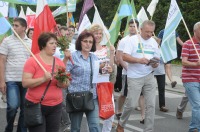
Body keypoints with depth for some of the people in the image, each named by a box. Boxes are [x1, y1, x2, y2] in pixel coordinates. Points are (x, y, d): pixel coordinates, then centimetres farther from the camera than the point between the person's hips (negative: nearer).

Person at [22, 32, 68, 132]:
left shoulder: (59, 62, 7)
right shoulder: (32, 61, -8)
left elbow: (66, 84, 9)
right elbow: (25, 83, -14)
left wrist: (61, 83, -13)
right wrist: (43, 79, -25)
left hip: (56, 106, 5)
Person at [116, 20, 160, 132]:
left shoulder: (154, 42, 11)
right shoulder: (133, 39, -5)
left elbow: (157, 59, 15)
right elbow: (125, 57, -12)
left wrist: (155, 64, -8)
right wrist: (139, 60, -25)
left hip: (149, 77, 5)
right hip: (135, 77, -5)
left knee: (151, 105, 1)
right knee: (131, 104, -5)